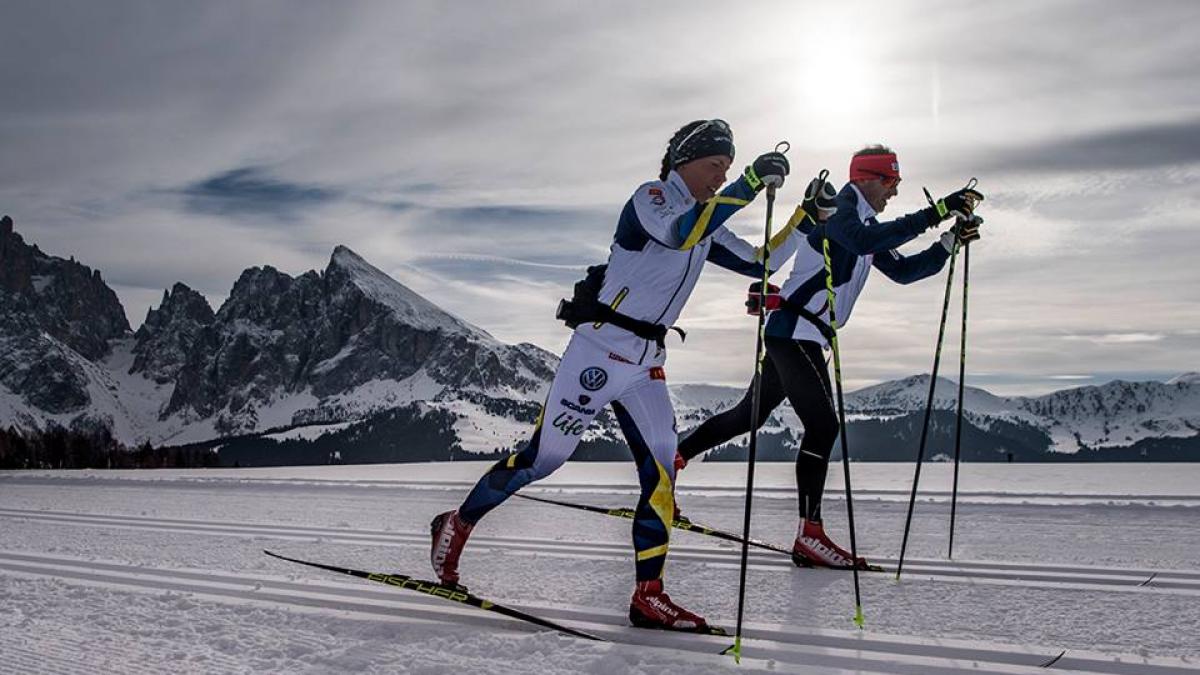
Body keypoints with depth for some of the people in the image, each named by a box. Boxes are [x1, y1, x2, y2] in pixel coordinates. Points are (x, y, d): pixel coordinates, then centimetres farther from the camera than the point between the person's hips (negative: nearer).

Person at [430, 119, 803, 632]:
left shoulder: (709, 225, 15)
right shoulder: (650, 196, -9)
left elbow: (761, 263, 18)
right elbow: (678, 233, -31)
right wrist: (747, 187, -31)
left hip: (647, 363, 8)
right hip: (600, 348, -7)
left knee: (662, 470, -3)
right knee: (543, 459, -1)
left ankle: (648, 596, 4)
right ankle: (455, 526, 20)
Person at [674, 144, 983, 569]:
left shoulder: (868, 224, 20)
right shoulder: (838, 206, -9)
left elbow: (903, 270, 19)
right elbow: (861, 240, -30)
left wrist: (950, 242, 7)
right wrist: (932, 214, -30)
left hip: (802, 337, 10)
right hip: (794, 331, -10)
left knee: (750, 415, 17)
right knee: (823, 426, -12)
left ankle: (671, 460, 28)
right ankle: (810, 536, -10)